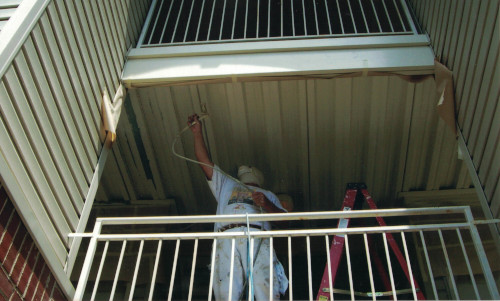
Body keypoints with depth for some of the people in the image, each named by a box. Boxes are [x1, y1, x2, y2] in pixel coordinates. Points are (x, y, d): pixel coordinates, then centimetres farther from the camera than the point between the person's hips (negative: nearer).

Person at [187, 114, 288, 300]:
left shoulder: (267, 195, 37)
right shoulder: (226, 185, 41)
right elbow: (204, 161, 34)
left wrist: (267, 205, 2)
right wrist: (197, 132, 31)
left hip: (258, 237, 0)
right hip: (227, 238, 1)